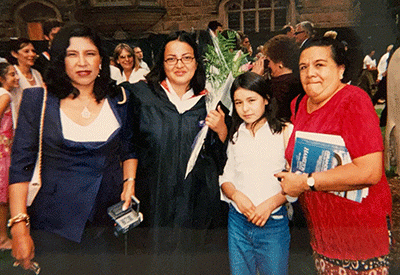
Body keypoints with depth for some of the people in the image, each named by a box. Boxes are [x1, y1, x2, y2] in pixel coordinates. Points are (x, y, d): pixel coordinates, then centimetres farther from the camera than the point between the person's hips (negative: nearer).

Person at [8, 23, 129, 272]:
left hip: (108, 220, 2)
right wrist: (19, 227, -10)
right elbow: (21, 165, -6)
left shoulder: (118, 100, 2)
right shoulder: (37, 100, -5)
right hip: (55, 225, -2)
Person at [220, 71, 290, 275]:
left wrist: (270, 204, -18)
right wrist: (236, 196, -10)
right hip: (237, 221, 4)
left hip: (273, 222, -3)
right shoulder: (236, 135, 8)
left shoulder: (284, 133, -5)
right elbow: (226, 177, 8)